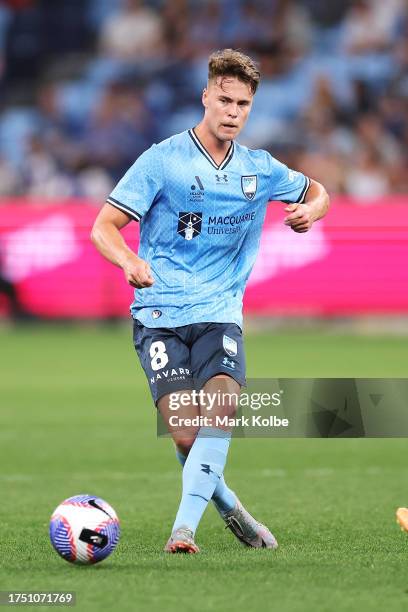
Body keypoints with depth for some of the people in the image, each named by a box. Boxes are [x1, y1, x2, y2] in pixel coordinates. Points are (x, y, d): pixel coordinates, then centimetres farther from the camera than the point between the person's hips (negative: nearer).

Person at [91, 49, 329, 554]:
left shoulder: (259, 169, 9)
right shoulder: (164, 160, -4)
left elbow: (317, 193, 28)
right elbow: (103, 227, -6)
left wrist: (308, 211, 2)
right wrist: (130, 261, -29)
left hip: (220, 313, 3)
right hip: (160, 316, -3)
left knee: (220, 409, -24)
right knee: (185, 432, -14)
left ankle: (184, 527, -28)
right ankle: (230, 508, 12)